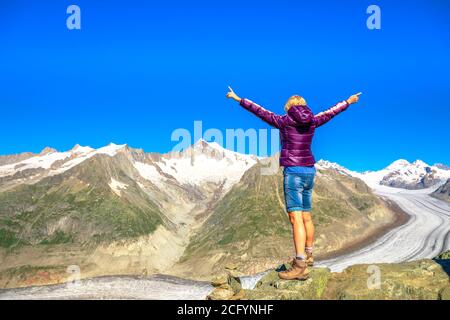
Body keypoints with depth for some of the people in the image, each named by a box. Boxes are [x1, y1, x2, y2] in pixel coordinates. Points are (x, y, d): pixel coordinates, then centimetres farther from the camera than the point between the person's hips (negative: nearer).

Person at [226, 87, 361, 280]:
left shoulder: (284, 121, -4)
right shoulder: (312, 122, 8)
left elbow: (259, 111, 3)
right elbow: (331, 112, 24)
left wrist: (238, 99, 14)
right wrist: (349, 101, 41)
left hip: (293, 171, -6)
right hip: (309, 171, 6)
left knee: (296, 218, -13)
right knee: (306, 216, 18)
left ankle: (300, 267, -18)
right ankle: (308, 255, 33)